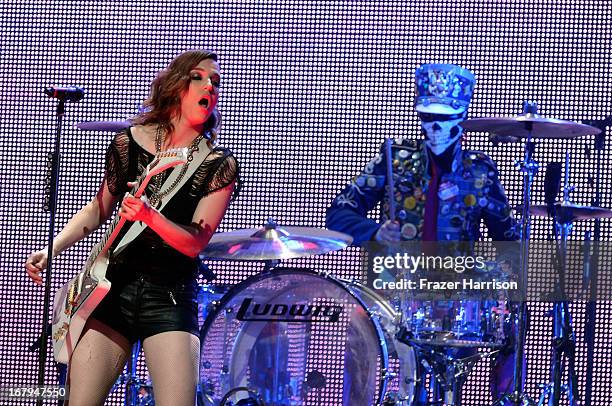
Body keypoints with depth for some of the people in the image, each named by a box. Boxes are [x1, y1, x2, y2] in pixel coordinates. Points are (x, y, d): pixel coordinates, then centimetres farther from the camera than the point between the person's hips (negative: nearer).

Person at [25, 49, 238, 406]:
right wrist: (52, 249, 7)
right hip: (113, 283, 2)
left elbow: (195, 242, -12)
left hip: (171, 299, -2)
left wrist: (150, 216, -30)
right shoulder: (130, 142, 4)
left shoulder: (220, 166, -4)